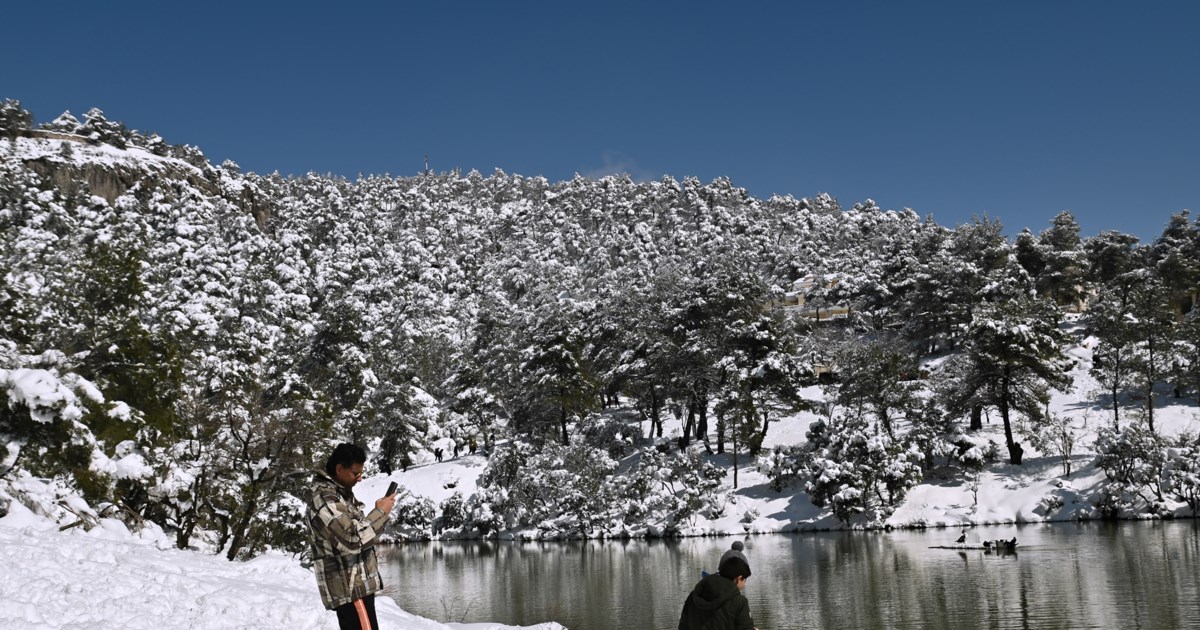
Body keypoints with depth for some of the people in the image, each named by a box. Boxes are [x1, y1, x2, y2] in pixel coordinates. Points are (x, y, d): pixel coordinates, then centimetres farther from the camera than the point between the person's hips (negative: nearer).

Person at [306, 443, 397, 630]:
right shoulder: (324, 497, -19)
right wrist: (380, 513, -15)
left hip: (356, 583, 10)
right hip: (349, 587, -10)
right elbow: (353, 539, -24)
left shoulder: (339, 492, 13)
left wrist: (378, 513, 5)